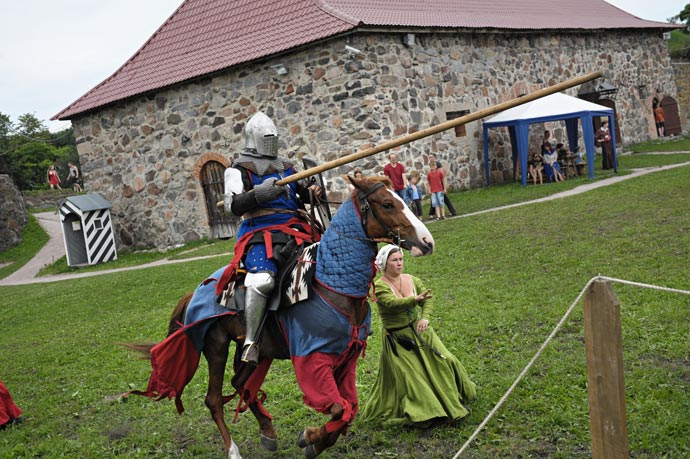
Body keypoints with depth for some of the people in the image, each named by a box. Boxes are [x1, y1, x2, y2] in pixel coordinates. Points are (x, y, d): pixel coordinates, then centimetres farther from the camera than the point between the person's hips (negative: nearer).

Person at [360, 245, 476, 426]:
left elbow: (428, 298, -6)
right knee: (408, 376, -4)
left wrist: (425, 317, -24)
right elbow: (393, 303, -32)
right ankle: (418, 412, 11)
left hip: (420, 332, 5)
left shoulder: (411, 280, 1)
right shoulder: (380, 286, -15)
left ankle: (453, 398, 26)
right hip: (398, 339, -5)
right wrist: (415, 299, -47)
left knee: (443, 360, 4)